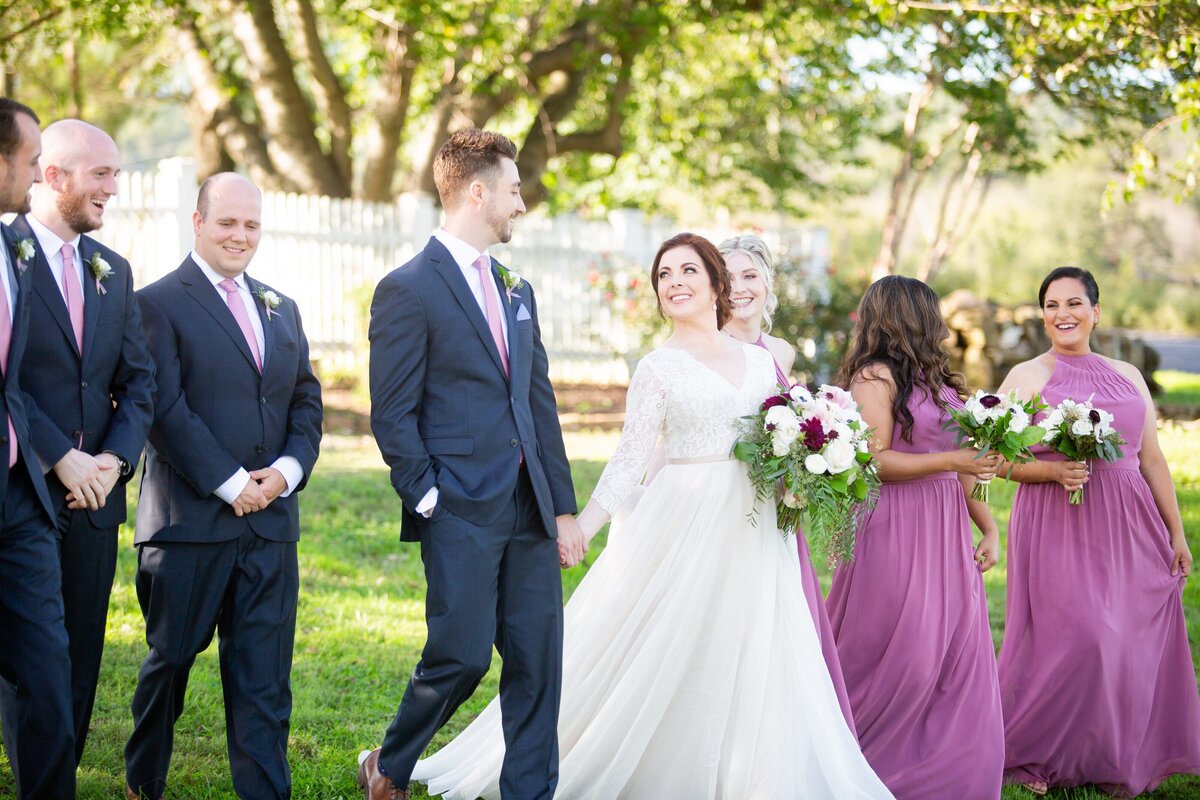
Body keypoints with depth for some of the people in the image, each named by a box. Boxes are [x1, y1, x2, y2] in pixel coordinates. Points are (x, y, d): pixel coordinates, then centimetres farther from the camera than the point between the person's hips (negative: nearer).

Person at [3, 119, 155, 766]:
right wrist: (62, 459, -16)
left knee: (81, 659, 7)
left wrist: (114, 459, -4)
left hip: (94, 493, 6)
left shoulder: (112, 270, 14)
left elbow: (138, 382, 12)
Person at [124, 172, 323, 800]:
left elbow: (306, 401, 14)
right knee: (170, 659, 9)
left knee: (264, 676, 3)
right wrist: (229, 484, -15)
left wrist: (289, 467, -5)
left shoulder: (281, 311, 16)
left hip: (270, 517, 5)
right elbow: (165, 409, -12)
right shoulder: (160, 303, -4)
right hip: (189, 516, -5)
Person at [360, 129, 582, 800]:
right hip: (462, 513, -7)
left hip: (530, 513, 7)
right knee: (462, 657, -6)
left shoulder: (517, 290, 17)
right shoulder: (408, 290, -5)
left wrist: (564, 509, 12)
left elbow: (541, 404, 16)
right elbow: (392, 415, -7)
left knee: (538, 662, 4)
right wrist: (428, 500, -12)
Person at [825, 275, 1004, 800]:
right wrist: (951, 461, -17)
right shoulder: (875, 374, -7)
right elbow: (875, 460, -15)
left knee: (957, 656, 4)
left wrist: (988, 526, 10)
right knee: (900, 655, -5)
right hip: (897, 533, -8)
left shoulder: (936, 379, 18)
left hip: (948, 531, 8)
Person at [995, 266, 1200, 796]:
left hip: (1129, 531, 3)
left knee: (1134, 640, 2)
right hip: (1055, 528, -3)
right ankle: (1036, 755, 8)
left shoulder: (1128, 376, 13)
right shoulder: (1026, 377, 3)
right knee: (1067, 637, -9)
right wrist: (1053, 471, -18)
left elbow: (1152, 459, 14)